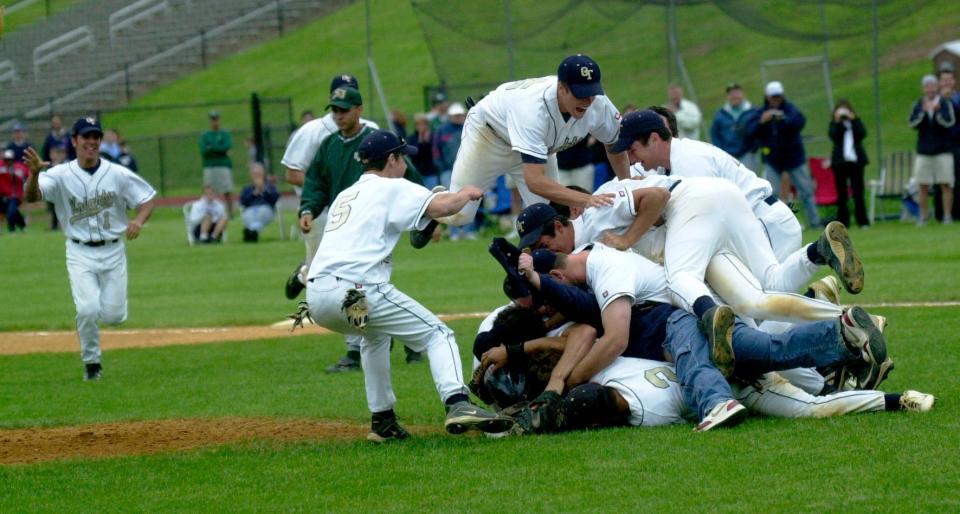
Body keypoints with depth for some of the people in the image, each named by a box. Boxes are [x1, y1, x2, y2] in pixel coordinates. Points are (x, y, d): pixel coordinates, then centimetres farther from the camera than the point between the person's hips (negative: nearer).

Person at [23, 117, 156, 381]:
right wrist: (34, 173, -44)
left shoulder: (118, 174, -5)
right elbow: (31, 196, -22)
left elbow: (148, 198, 2)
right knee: (88, 310, -17)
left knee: (113, 316, 0)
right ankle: (92, 362, 7)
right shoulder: (61, 175, -8)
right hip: (80, 254, -1)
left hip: (113, 251, 1)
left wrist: (138, 221, -20)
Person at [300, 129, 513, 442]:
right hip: (356, 292, -7)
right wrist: (466, 194, 15)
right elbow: (440, 206, -6)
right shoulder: (391, 189, 8)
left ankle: (382, 420, 29)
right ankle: (458, 404, -24)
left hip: (316, 299, 7)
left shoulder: (345, 195, 30)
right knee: (437, 334, 0)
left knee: (375, 334, 35)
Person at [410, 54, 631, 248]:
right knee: (458, 214, 1)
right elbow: (534, 181, -52)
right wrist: (585, 200, -61)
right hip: (489, 133, -5)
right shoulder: (535, 108, -48)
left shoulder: (599, 105, -30)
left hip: (539, 147, 5)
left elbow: (615, 144, -6)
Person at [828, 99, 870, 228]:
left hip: (855, 160, 0)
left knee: (858, 193, 0)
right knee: (841, 194, 0)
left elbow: (862, 133, -7)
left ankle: (862, 221, 3)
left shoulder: (856, 122, 10)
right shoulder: (834, 124, 8)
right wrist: (837, 122, -17)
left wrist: (853, 120, -12)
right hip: (840, 162, 0)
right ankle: (842, 221, 4)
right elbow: (832, 135, -10)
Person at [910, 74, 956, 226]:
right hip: (924, 151, 2)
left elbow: (950, 122, -13)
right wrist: (923, 112, -22)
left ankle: (947, 216, 0)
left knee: (946, 185, -4)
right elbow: (913, 123, -7)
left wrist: (937, 111, -28)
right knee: (923, 187, 2)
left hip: (943, 151, -2)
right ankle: (923, 217, 7)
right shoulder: (918, 105, 6)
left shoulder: (946, 104, 0)